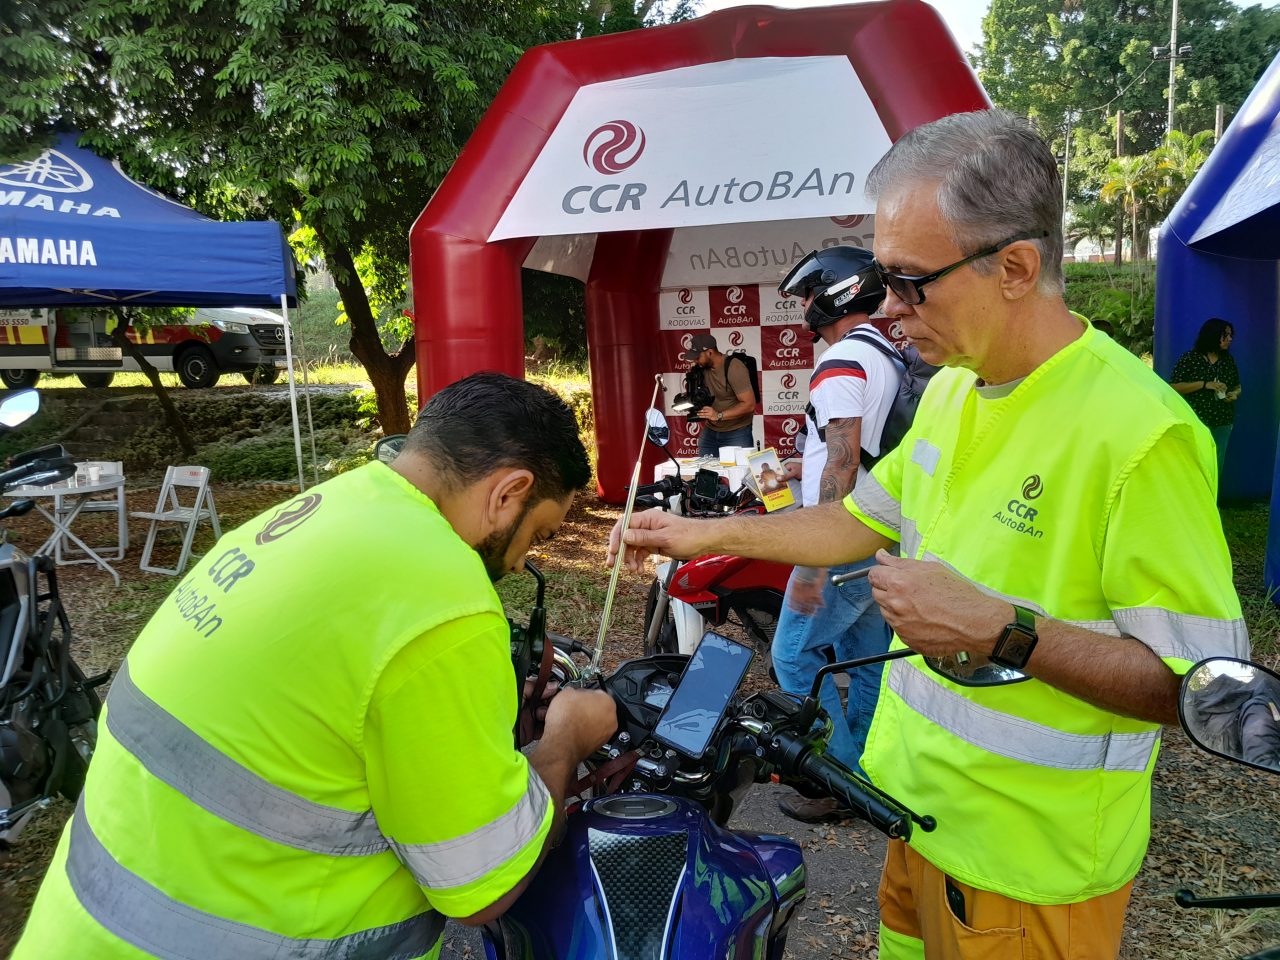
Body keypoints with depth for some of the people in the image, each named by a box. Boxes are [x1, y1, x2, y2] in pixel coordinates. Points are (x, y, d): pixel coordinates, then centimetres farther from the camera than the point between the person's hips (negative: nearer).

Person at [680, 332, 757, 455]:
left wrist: (719, 415, -29)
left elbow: (749, 404, -22)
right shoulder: (702, 368, 1)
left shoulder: (734, 369, -19)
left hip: (736, 434, -6)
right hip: (709, 432, 6)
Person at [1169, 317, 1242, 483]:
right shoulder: (1189, 358, -6)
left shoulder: (1229, 360, 10)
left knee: (1216, 469, 8)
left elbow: (1237, 386, 21)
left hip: (1222, 423, 5)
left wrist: (1235, 394, -3)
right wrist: (1204, 384, -19)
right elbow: (1173, 387, -11)